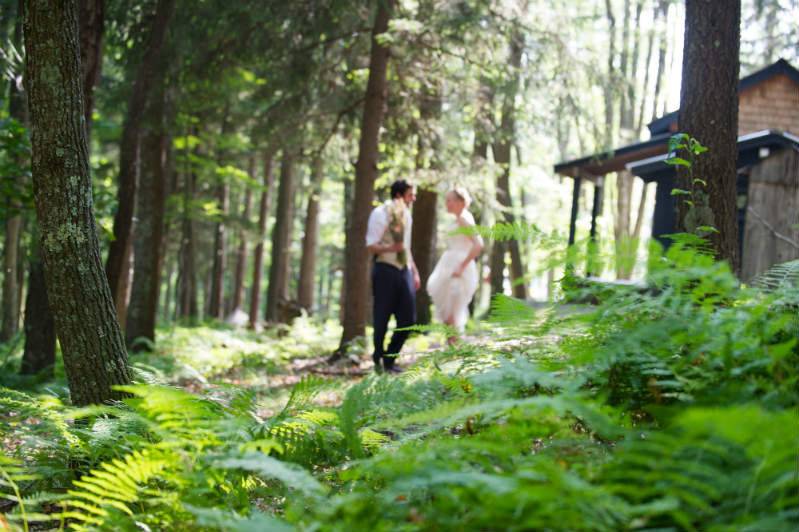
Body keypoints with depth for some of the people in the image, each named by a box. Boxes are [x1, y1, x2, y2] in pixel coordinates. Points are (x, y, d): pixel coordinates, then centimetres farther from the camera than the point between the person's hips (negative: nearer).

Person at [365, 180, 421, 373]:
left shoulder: (406, 215, 14)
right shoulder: (380, 213, -9)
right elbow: (371, 246, -13)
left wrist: (415, 272, 22)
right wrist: (390, 248, -31)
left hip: (404, 270, 7)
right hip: (385, 269, -7)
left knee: (408, 319, 4)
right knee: (382, 318, 1)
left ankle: (390, 360, 18)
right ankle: (379, 360, 18)